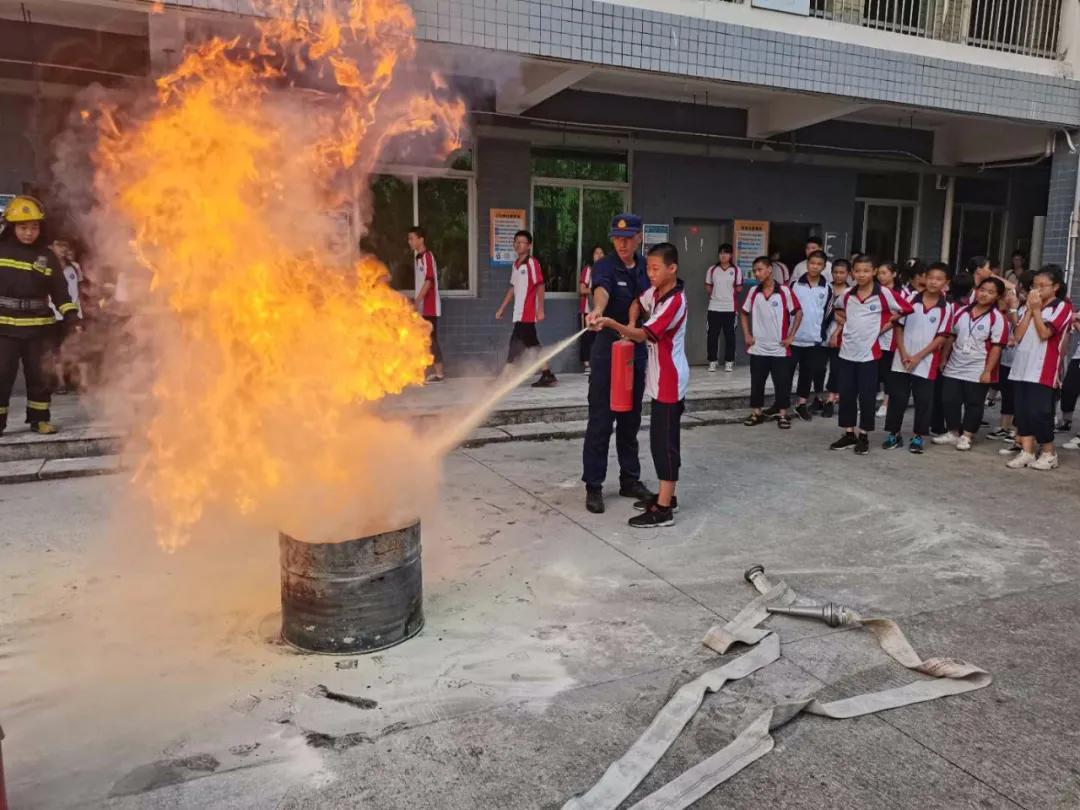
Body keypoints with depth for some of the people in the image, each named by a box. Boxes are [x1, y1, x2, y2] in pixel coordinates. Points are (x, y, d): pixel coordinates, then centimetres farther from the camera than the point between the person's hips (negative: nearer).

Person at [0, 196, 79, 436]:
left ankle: (39, 418, 18)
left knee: (40, 375, 7)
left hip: (39, 326, 1)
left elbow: (60, 289, 7)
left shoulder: (47, 256, 6)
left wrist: (70, 314, -4)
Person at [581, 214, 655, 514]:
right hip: (607, 350, -5)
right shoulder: (604, 266, -10)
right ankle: (593, 486, 4)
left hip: (637, 350, 5)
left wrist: (633, 322, -19)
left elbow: (640, 298, 2)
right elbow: (601, 289, -31)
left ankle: (630, 480, 24)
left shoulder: (645, 267, 7)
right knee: (601, 420, -4)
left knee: (631, 419, 13)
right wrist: (597, 309, -52)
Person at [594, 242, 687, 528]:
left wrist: (612, 323, -37)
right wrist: (628, 330, 10)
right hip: (660, 379, 9)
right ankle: (666, 496, 26)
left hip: (670, 382, -9)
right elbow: (638, 304, 27)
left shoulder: (675, 301, -20)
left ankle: (663, 509, -3)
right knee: (660, 439, 15)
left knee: (664, 442, -7)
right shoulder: (655, 293, 6)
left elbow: (645, 335, -26)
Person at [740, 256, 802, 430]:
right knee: (756, 383, 8)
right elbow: (744, 313, 15)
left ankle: (782, 415, 14)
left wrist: (790, 337, -6)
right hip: (758, 349, 3)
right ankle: (757, 413, 20)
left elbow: (798, 313, -3)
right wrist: (747, 335, 6)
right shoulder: (753, 292, 2)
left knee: (782, 384, 3)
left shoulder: (784, 291, -8)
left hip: (779, 349, -3)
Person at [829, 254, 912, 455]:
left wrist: (886, 324, -4)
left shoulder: (883, 293, -7)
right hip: (846, 352, 4)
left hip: (868, 352, -4)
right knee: (846, 394, 7)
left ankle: (863, 437, 14)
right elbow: (838, 308, 27)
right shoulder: (847, 295, 7)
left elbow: (905, 309, -3)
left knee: (866, 396, 2)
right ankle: (848, 434, 19)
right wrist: (845, 322, 11)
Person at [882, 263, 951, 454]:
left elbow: (941, 338, -5)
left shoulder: (946, 309, -4)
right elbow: (899, 326, 3)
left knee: (923, 401, 4)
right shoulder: (911, 300, 1)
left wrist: (918, 357, -11)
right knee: (897, 397, 5)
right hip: (902, 360, 1)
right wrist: (903, 353, -7)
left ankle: (917, 437, 16)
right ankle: (894, 434, 17)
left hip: (926, 363, -1)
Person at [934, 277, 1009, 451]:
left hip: (978, 371, -5)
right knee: (949, 400, 8)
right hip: (954, 368, 5)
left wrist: (988, 371, -16)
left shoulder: (997, 318, -10)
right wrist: (944, 359, 10)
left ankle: (966, 436, 18)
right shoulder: (962, 312, 4)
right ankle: (953, 433, 23)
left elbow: (996, 347, -12)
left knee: (973, 404, 7)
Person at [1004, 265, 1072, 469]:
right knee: (1022, 411, 5)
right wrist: (1030, 310, 0)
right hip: (1022, 366, 6)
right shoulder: (1028, 306, 15)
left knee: (1039, 412, -6)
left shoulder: (1062, 307, -2)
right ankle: (1026, 452, 10)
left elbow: (1044, 333, -14)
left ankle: (1049, 453, 10)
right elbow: (1018, 336, 5)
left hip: (1043, 370, -6)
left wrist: (1036, 309, -8)